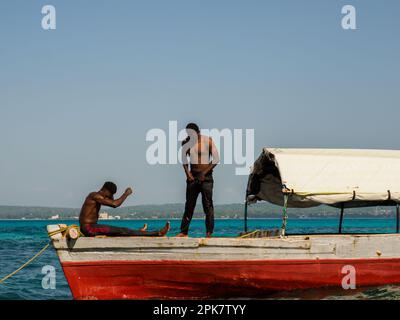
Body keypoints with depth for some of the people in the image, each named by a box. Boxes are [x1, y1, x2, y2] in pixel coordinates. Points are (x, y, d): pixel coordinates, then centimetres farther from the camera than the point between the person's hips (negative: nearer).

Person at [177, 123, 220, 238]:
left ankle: (209, 233, -4)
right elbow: (184, 159, 17)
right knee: (189, 204, 5)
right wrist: (187, 172, 3)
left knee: (207, 205, -6)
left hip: (206, 177, -4)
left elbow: (216, 159, -6)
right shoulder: (186, 142, 4)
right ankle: (184, 231, 9)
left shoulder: (208, 141, -7)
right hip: (192, 176, 4)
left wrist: (204, 173, -10)